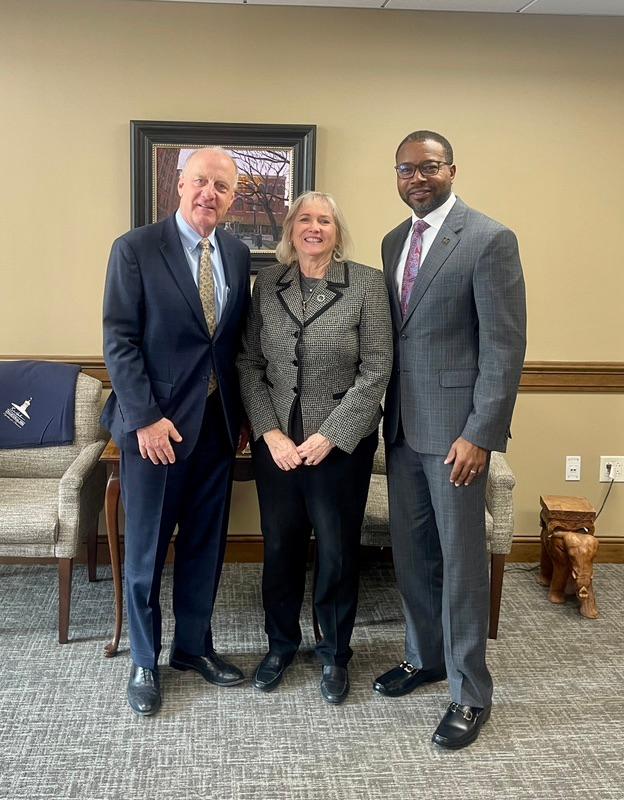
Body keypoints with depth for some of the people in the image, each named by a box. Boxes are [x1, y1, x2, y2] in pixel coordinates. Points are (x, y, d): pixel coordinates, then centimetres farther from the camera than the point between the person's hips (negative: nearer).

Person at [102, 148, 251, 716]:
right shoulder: (136, 249, -7)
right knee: (147, 550, 7)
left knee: (206, 544, 14)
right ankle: (145, 662, 24)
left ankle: (194, 645, 33)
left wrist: (240, 413, 8)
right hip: (157, 424, -4)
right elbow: (119, 341, -11)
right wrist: (145, 418, -16)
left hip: (218, 424, 5)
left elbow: (239, 339, 12)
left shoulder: (238, 254, 8)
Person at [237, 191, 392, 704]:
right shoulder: (267, 283, 3)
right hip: (275, 441, 3)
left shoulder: (367, 283, -6)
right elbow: (249, 365, 3)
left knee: (337, 551, 8)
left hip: (341, 443, -2)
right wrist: (271, 434, -8)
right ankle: (281, 644, 34)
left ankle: (335, 654, 28)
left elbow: (376, 370, -9)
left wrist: (329, 437, -13)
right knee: (280, 546, 13)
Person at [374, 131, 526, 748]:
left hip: (455, 427, -6)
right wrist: (386, 414, 11)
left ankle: (470, 691, 17)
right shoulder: (394, 242, 12)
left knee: (460, 558, 2)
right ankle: (425, 656, 35)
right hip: (402, 425, 7)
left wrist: (480, 434, -18)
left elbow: (505, 346, -14)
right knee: (410, 551, 15)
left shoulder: (489, 240, -10)